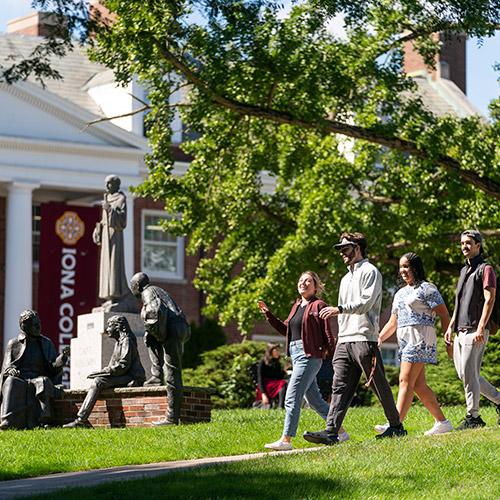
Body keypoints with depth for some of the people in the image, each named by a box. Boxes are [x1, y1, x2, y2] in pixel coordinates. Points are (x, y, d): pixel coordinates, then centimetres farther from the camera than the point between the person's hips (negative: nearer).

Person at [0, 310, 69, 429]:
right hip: (18, 379, -1)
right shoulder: (13, 343, 13)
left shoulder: (46, 343, 16)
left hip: (38, 378, 1)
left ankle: (44, 420, -47)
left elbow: (53, 367, 9)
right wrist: (11, 370, -17)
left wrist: (62, 357, -11)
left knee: (43, 382, -34)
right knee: (12, 383, -34)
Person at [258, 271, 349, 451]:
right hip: (296, 355, 9)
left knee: (292, 398, -13)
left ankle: (286, 439, -12)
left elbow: (328, 334, -10)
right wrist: (268, 314, 16)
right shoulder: (297, 305, 17)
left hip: (309, 356, -9)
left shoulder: (318, 305, -7)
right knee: (314, 399, 14)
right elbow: (285, 328, 23)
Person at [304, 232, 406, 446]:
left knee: (379, 386, -2)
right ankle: (331, 432, -12)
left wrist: (340, 309, -23)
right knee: (339, 388, -4)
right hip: (345, 340, 8)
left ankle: (396, 427, 11)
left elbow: (366, 302, -15)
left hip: (364, 338, -8)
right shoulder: (346, 279, 26)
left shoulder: (370, 272, -2)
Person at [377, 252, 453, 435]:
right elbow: (392, 322, 25)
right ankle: (442, 422, 11)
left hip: (420, 338, -9)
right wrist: (378, 339, 11)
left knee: (406, 381, -16)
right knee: (418, 385, 5)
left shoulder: (426, 288, -2)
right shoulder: (400, 293, 23)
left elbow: (444, 314, -5)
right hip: (405, 340, 9)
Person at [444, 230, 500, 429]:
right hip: (461, 331, 9)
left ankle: (473, 417, -1)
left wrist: (480, 328, -22)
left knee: (469, 373, -8)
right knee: (464, 373, 8)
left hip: (475, 332, -9)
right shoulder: (464, 270, 21)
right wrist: (451, 326, 20)